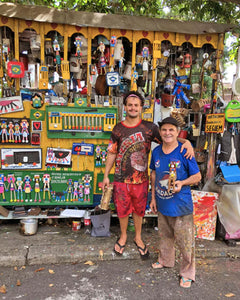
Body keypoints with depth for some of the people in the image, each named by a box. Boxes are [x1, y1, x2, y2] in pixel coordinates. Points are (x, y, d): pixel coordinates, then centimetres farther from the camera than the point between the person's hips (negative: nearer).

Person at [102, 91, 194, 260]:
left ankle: (138, 237, 42)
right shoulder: (118, 129, -3)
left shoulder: (149, 127, -5)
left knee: (139, 210, 18)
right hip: (121, 179, 0)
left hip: (141, 179, 0)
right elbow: (112, 154, 2)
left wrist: (186, 142, -27)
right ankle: (123, 236, 42)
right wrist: (106, 175, 3)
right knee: (122, 209, 16)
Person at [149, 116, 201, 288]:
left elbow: (197, 176, -7)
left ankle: (187, 273, 30)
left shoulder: (185, 152, -15)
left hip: (181, 205, -5)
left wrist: (182, 182, -26)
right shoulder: (156, 152, 0)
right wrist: (153, 197, 10)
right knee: (165, 236, 24)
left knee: (185, 241, 7)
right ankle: (165, 260, 48)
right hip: (162, 204, 5)